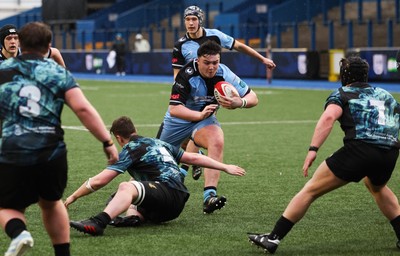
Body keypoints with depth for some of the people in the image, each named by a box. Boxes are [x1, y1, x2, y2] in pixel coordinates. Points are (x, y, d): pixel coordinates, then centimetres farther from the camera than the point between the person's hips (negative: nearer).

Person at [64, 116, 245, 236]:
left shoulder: (130, 150, 3)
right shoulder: (157, 143, 26)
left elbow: (99, 181, -3)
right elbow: (194, 158, 28)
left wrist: (72, 198, 6)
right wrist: (225, 167, 38)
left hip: (168, 191, -9)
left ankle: (98, 223, -62)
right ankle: (137, 216, -9)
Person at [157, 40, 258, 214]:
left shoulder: (224, 74, -21)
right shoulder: (187, 75, -30)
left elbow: (253, 98, -14)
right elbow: (174, 109, -33)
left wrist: (239, 103, -36)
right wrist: (199, 115, -45)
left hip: (205, 118, 1)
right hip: (178, 120, -1)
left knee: (217, 141, -32)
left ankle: (209, 196, -39)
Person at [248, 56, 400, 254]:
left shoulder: (341, 94, 15)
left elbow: (329, 117, -4)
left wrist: (313, 149, -13)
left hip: (359, 149, -5)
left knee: (310, 190, 6)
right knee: (377, 187, 39)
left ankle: (273, 238, 4)